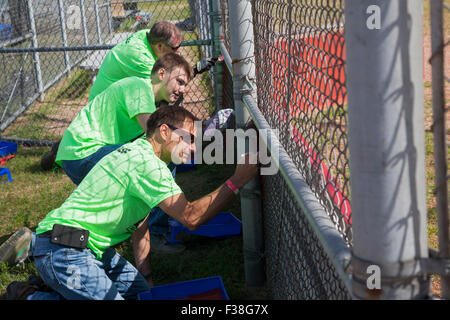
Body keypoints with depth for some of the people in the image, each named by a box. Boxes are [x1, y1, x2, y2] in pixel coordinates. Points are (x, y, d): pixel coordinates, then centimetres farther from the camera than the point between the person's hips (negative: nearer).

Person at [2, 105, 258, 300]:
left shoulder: (141, 155, 16)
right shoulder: (145, 162, -19)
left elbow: (140, 227, 19)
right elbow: (191, 217, -24)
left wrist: (147, 278, 16)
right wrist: (236, 182, -21)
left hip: (92, 249, 11)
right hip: (64, 252, -11)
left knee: (141, 289, 16)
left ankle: (54, 284, 16)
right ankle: (30, 296, -4)